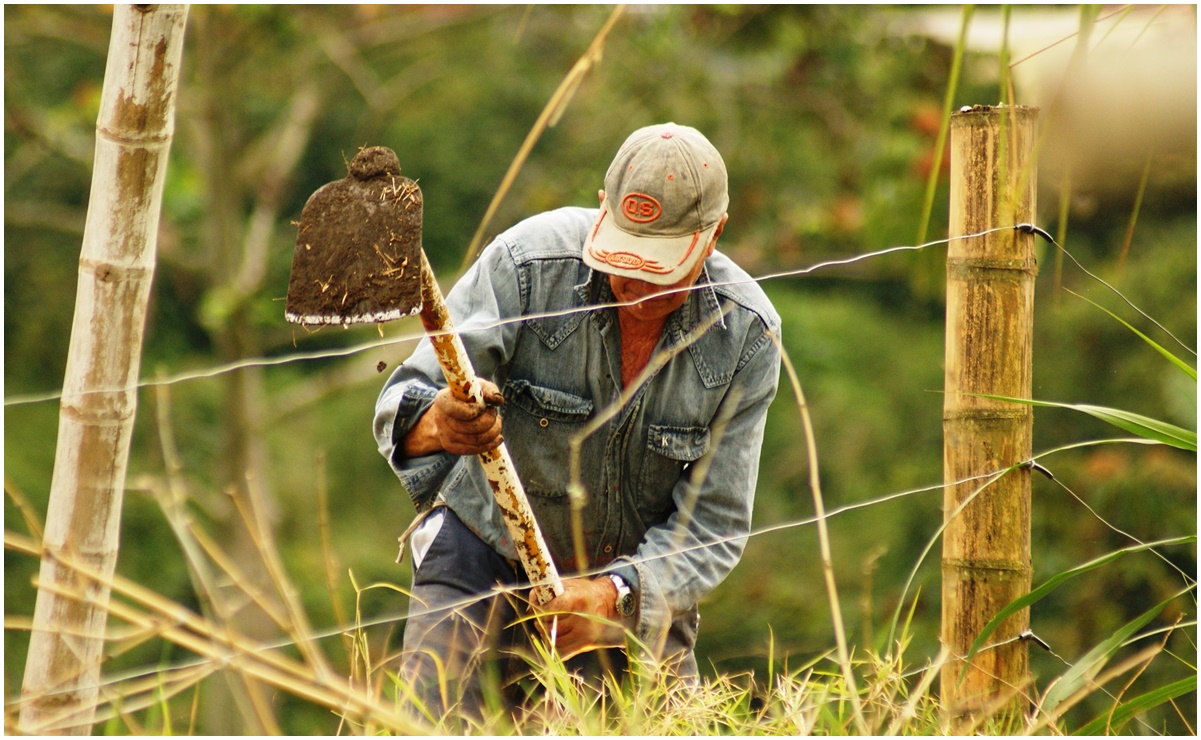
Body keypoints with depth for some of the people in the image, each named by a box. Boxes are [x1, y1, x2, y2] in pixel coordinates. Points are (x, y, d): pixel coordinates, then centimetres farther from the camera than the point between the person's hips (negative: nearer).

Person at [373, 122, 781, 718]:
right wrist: (436, 423, -51)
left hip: (635, 583, 2)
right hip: (488, 549, -2)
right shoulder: (528, 263, -22)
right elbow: (404, 404, -25)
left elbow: (713, 525, -16)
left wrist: (613, 595, -34)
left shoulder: (746, 334, -16)